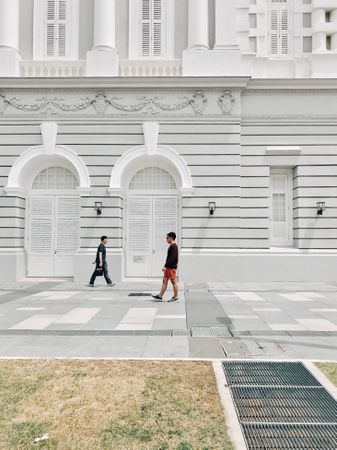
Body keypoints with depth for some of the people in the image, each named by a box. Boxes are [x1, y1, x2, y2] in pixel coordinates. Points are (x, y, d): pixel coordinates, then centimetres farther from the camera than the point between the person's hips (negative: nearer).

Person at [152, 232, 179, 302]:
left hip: (172, 267, -10)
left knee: (174, 282, -3)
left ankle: (176, 297, 4)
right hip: (168, 267, 10)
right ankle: (160, 296, 13)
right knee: (164, 281, 10)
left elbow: (172, 258, -22)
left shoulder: (174, 246, -14)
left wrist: (166, 266, -22)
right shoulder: (171, 246, 16)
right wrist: (166, 266, 20)